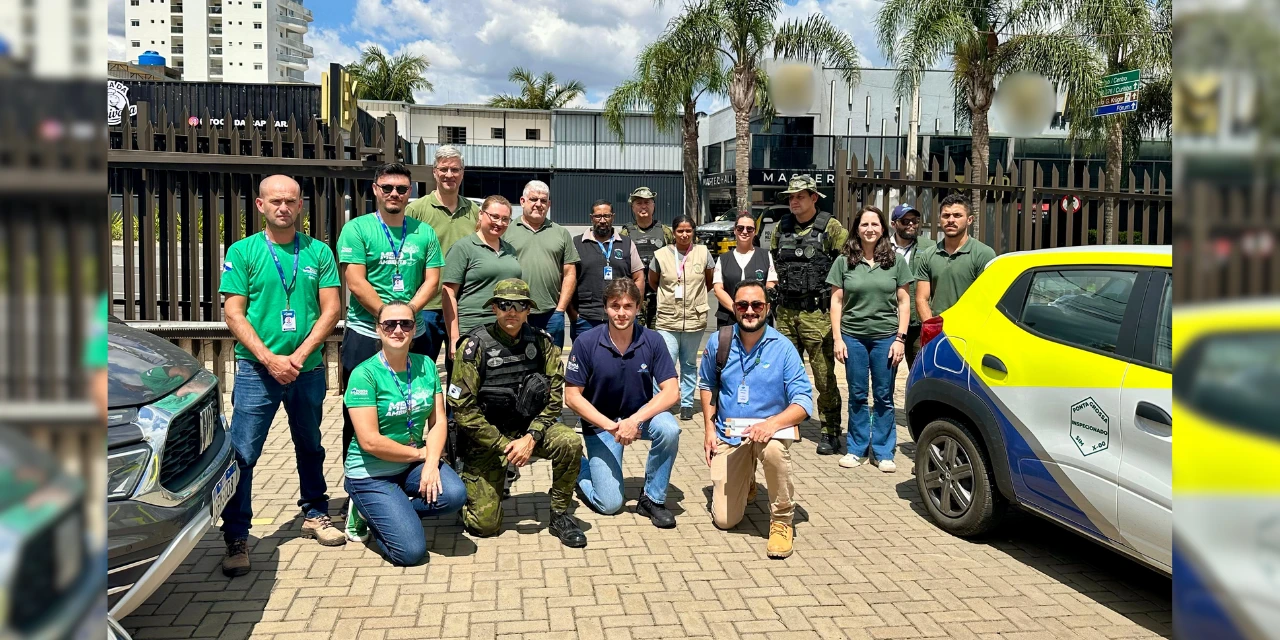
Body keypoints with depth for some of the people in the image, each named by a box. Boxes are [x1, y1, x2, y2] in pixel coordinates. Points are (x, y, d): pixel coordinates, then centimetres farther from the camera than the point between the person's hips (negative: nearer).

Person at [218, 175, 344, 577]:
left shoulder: (318, 252, 4)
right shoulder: (242, 252, 1)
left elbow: (331, 309, 0)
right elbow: (233, 312, -5)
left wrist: (299, 355, -11)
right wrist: (269, 359, -15)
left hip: (308, 369, 2)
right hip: (256, 368, -2)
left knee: (310, 448, 17)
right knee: (242, 453, -4)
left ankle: (315, 514, 34)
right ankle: (236, 537, 7)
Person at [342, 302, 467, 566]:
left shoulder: (425, 365, 1)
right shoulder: (365, 374, -16)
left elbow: (438, 421, -1)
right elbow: (369, 441, -20)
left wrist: (432, 462, -18)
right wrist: (421, 453, -12)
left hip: (414, 464, 5)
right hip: (371, 473, -5)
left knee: (454, 494, -24)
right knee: (411, 551, -16)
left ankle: (385, 513, 2)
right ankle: (367, 513, 13)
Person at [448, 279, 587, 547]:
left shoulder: (540, 342, -4)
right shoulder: (475, 346, -14)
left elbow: (555, 395, -4)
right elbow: (462, 408, -15)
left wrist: (531, 437, -17)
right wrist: (503, 445, -18)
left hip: (528, 427, 3)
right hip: (485, 438, -3)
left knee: (570, 443, -27)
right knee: (485, 525, -9)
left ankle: (560, 515, -6)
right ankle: (467, 486, 24)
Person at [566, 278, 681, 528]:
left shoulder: (652, 340, -13)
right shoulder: (586, 343, -16)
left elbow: (671, 391, -16)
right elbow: (572, 396, -13)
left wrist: (634, 420, -30)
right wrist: (611, 426, -23)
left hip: (641, 415, 2)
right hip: (599, 423, -2)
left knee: (669, 428, -33)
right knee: (610, 504, -9)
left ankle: (652, 499, -10)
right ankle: (581, 468, 25)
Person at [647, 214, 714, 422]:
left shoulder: (703, 253, 2)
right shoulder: (661, 255, 0)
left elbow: (710, 281, 15)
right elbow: (652, 282, 14)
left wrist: (695, 296, 12)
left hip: (694, 319, 1)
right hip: (667, 320, -1)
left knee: (689, 364, 12)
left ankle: (687, 404, 22)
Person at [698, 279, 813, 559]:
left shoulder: (783, 348, -14)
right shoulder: (718, 343, -5)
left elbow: (803, 402, -16)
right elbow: (707, 384, 12)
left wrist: (772, 423, -34)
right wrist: (709, 428, 3)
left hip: (769, 428, -2)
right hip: (728, 434, 3)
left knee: (774, 449, -42)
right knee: (724, 521, 1)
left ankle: (782, 519, -15)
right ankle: (745, 481, 37)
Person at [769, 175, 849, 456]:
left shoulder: (831, 228, -4)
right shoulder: (782, 228, 11)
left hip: (816, 314, -5)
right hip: (786, 313, 5)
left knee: (824, 376, -1)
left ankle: (831, 433, 7)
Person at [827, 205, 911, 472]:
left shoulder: (896, 261, 5)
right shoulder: (844, 261, 5)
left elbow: (903, 302, 5)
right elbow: (836, 301, 5)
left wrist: (900, 338, -3)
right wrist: (837, 338, -2)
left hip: (885, 337, 0)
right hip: (853, 336, 0)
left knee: (883, 397, 5)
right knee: (857, 396, 7)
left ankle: (883, 451, 16)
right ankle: (857, 448, 19)